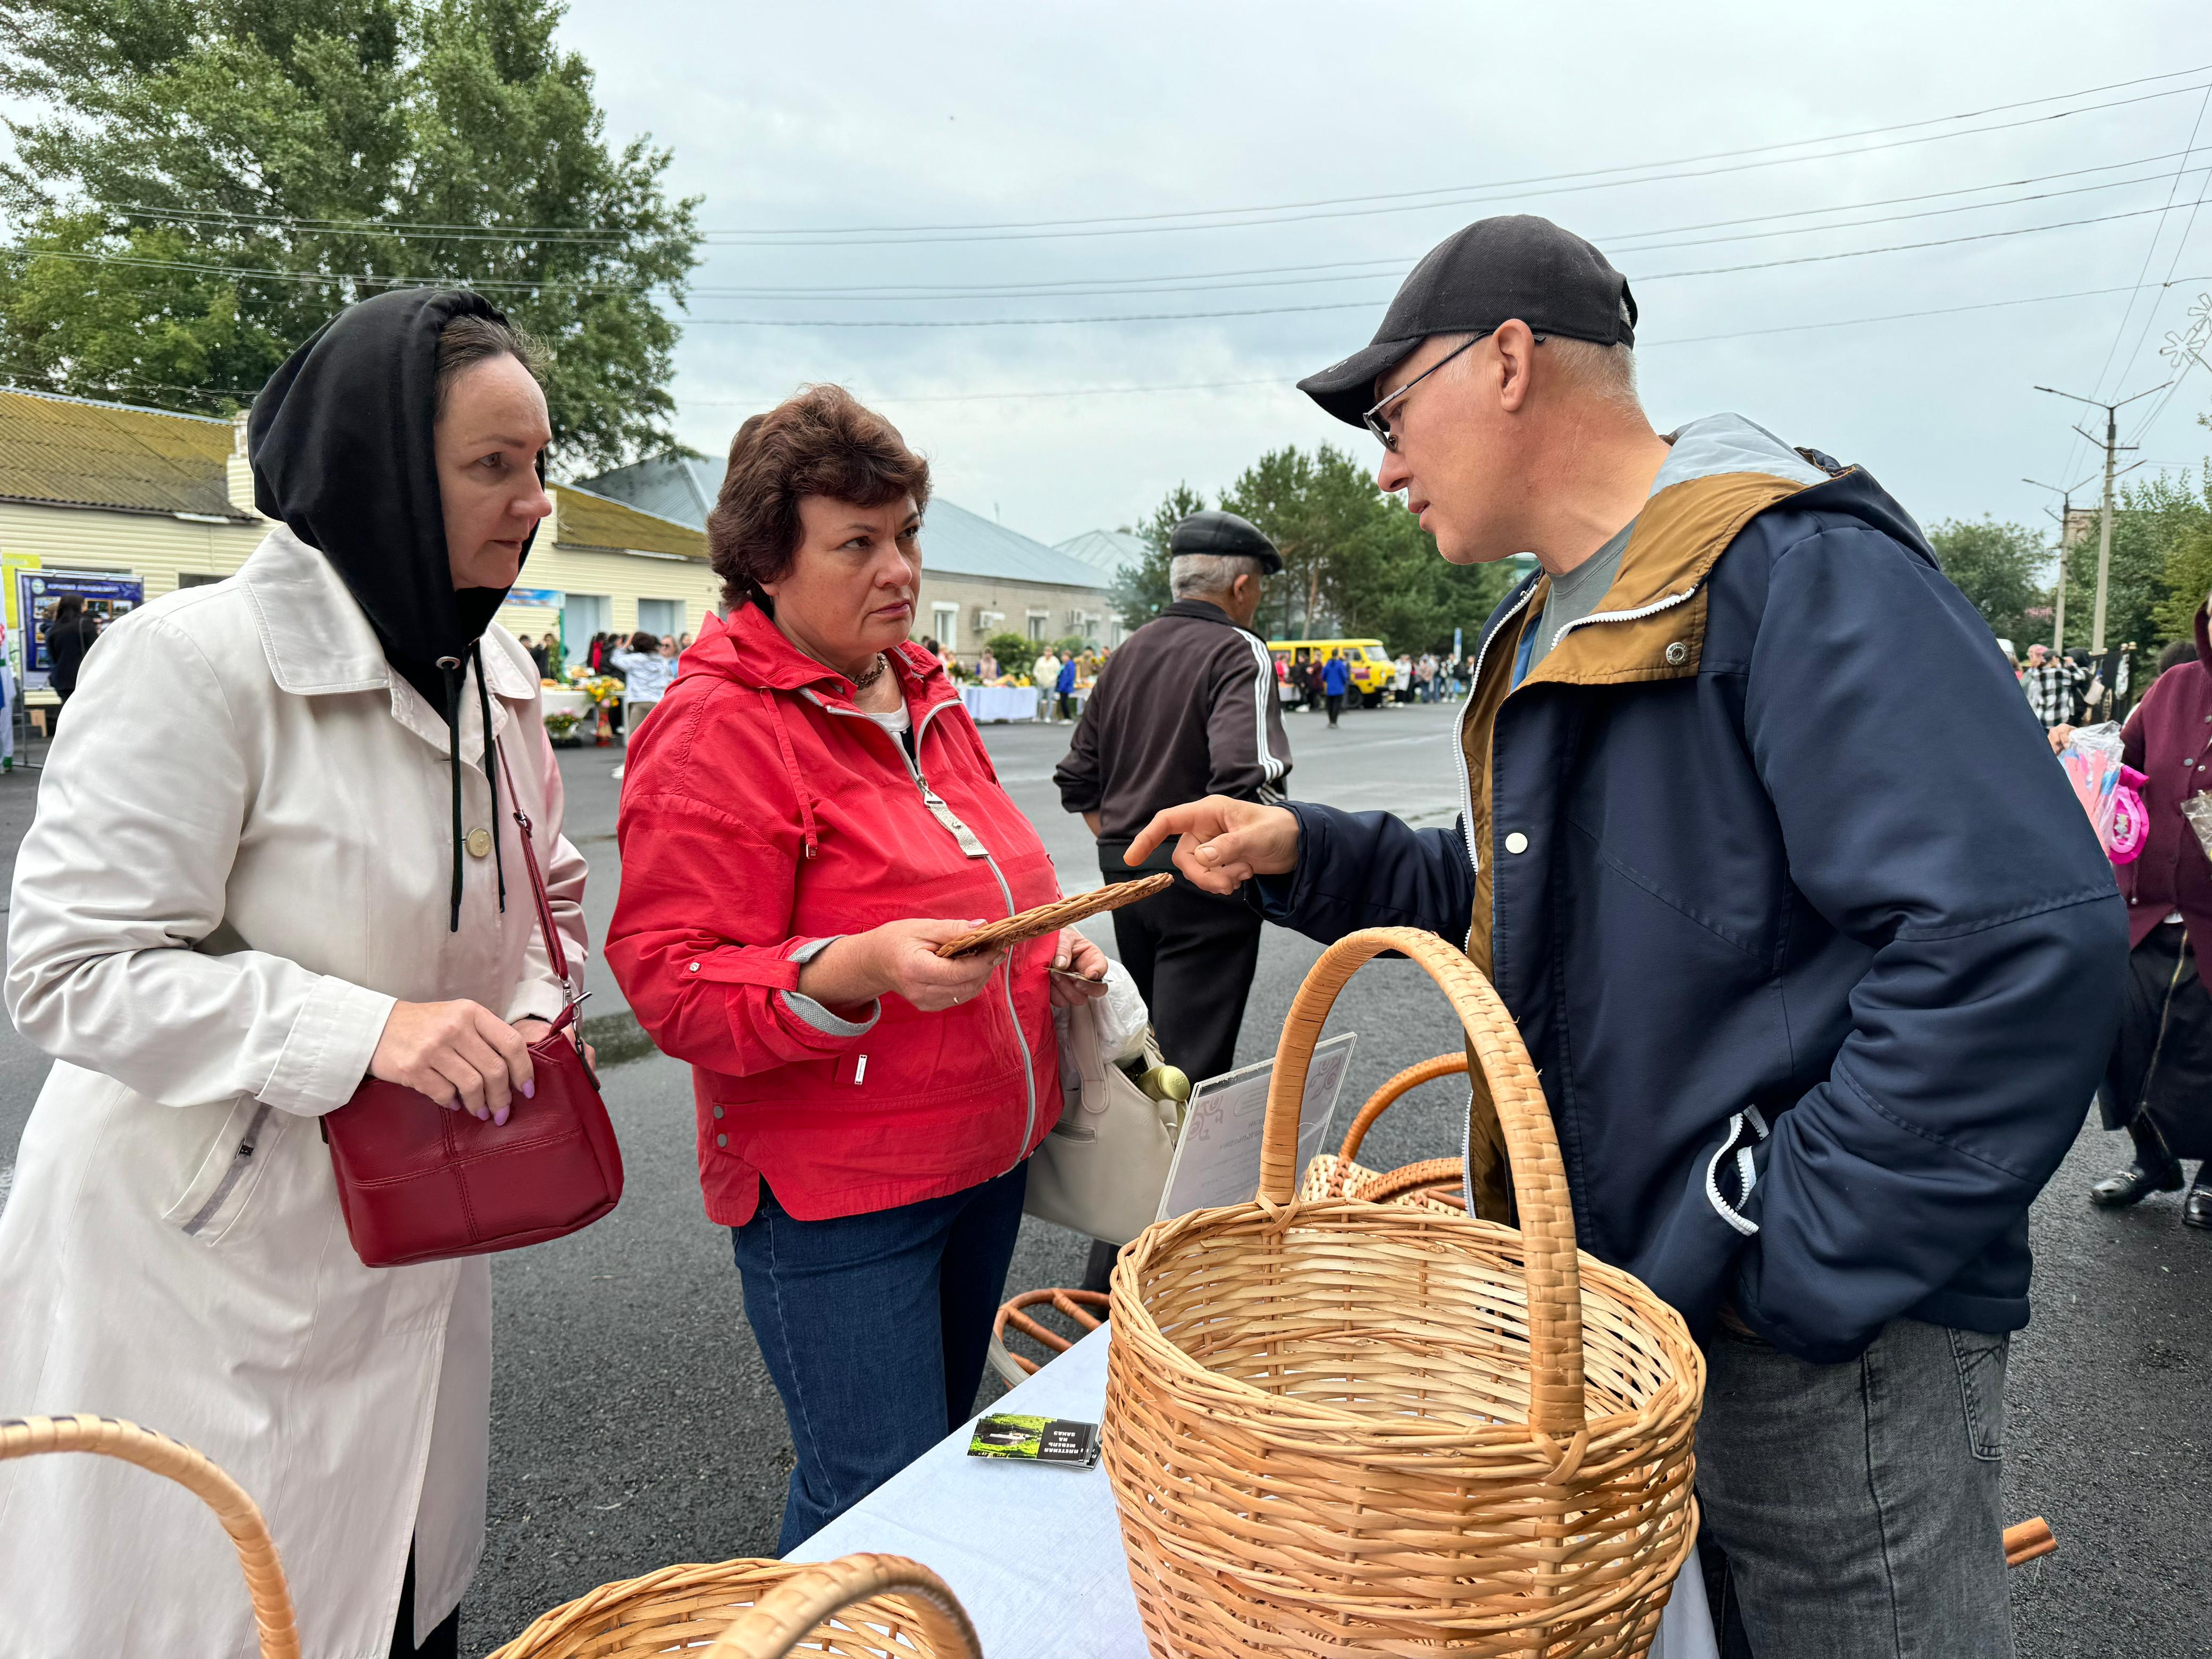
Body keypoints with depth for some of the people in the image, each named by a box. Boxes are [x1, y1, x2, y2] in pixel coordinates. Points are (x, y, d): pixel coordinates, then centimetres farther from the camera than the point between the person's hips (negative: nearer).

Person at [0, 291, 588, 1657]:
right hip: (203, 1273, -6)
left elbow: (544, 891, 17)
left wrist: (523, 1018, -2)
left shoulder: (500, 675, 4)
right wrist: (362, 1028, -30)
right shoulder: (200, 659, -19)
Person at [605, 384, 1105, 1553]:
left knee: (941, 1451, 22)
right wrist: (859, 970, -35)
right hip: (833, 1195, -8)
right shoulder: (716, 730, -16)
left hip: (983, 1156, 8)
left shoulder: (923, 697, 10)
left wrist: (1051, 951, 6)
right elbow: (668, 982, -20)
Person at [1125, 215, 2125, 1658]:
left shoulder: (1795, 571, -20)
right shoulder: (1553, 628, 12)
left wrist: (1792, 1268, -23)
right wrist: (1305, 855, 6)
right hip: (1629, 1296, 9)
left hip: (1836, 1339, -9)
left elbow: (2028, 942, -29)